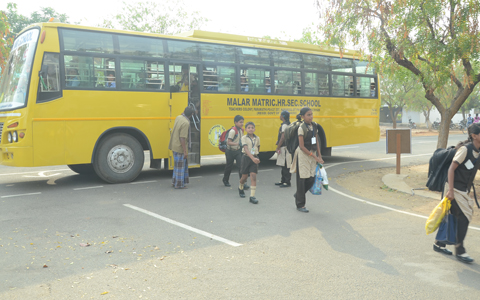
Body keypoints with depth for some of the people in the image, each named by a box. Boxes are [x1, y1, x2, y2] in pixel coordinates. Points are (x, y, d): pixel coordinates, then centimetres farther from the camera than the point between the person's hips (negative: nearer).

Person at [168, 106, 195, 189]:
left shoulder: (178, 117, 2)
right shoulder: (185, 123, -23)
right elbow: (182, 138, -25)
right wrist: (185, 151, -22)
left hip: (174, 145, 9)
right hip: (180, 147, -9)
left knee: (178, 165, 20)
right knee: (180, 166, 3)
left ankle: (174, 182, 28)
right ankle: (179, 184, 11)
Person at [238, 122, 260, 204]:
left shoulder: (257, 138, 3)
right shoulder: (244, 138, -8)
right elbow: (246, 149, -21)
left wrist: (256, 156, 13)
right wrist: (252, 158, -32)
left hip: (254, 158, 2)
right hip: (246, 158, -2)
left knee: (253, 176, -8)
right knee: (244, 176, 10)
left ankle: (252, 196, -8)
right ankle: (241, 188, 42)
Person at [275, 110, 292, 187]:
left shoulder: (284, 125, -16)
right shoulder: (288, 125, 16)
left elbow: (283, 137, -20)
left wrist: (278, 147, -16)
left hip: (284, 147, -11)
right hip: (284, 147, 11)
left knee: (286, 166, -6)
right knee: (283, 165, 17)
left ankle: (287, 182, -2)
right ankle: (283, 180, 25)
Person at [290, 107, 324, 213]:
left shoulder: (314, 125, 5)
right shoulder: (301, 128, -14)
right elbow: (302, 146, -15)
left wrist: (319, 155, 9)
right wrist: (315, 157, -14)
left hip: (312, 154, 6)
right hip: (303, 155, -6)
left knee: (311, 178, 6)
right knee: (302, 179, 0)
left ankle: (298, 195, 31)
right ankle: (300, 205, 12)